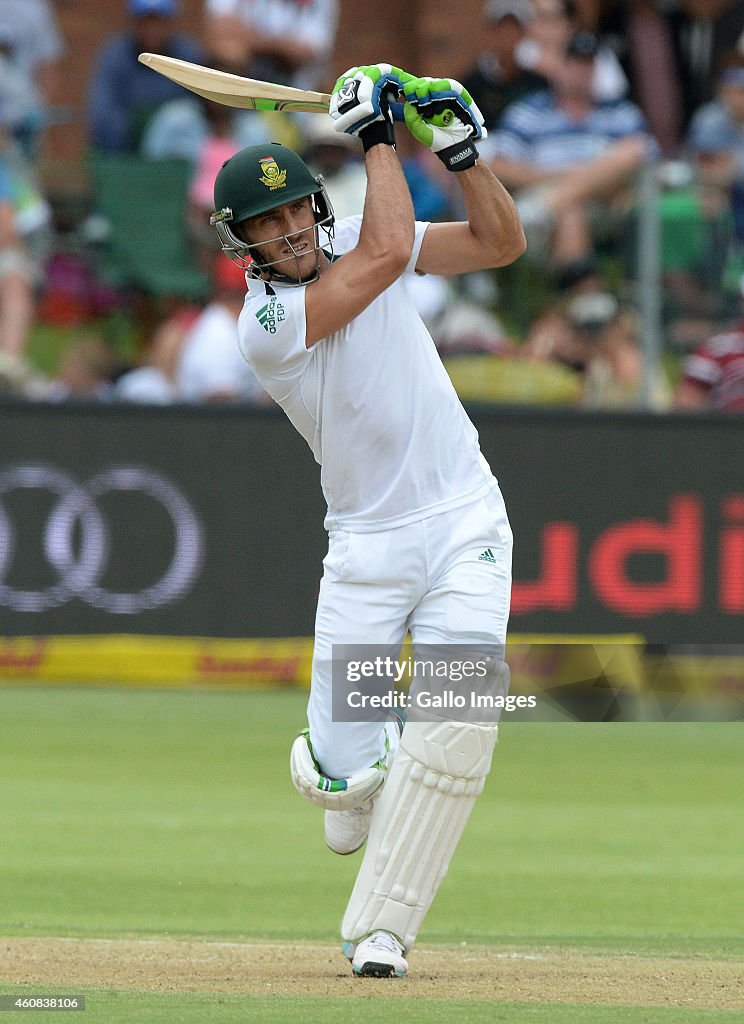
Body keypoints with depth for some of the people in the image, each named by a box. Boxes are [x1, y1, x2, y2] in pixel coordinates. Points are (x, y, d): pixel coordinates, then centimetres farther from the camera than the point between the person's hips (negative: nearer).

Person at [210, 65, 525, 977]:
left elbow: (501, 242, 6)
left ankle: (378, 928, -9)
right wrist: (376, 134, -16)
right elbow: (391, 250, -26)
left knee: (458, 717, -20)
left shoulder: (347, 243, 2)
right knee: (342, 790, -6)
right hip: (366, 549, -3)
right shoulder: (263, 326, -16)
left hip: (465, 525, 3)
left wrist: (459, 147, -9)